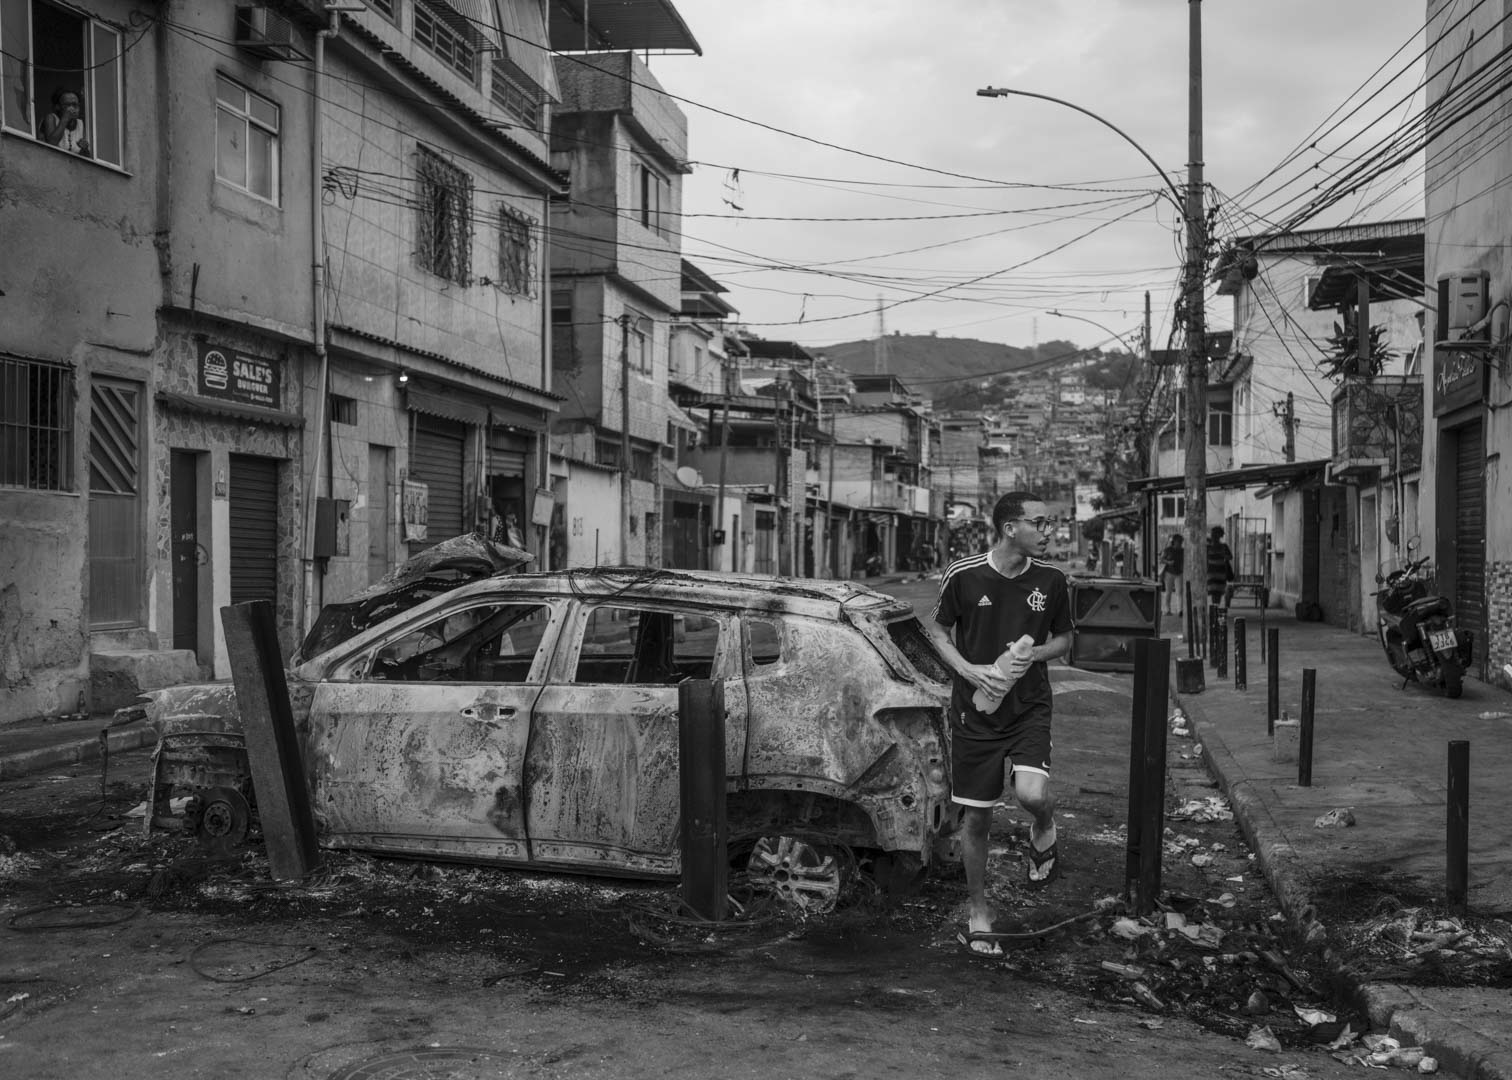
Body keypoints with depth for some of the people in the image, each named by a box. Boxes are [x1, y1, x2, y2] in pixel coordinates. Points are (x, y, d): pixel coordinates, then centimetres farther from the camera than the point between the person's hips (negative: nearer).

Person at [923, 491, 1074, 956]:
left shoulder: (1052, 579, -2)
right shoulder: (963, 575, -9)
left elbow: (1063, 639, 12)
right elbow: (936, 629, 5)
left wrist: (1034, 655, -9)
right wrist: (970, 671, -11)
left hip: (1030, 708, 1)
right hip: (975, 711, -1)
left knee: (1032, 793, -24)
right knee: (977, 816, 5)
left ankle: (1044, 833, 13)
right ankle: (978, 910, 24)